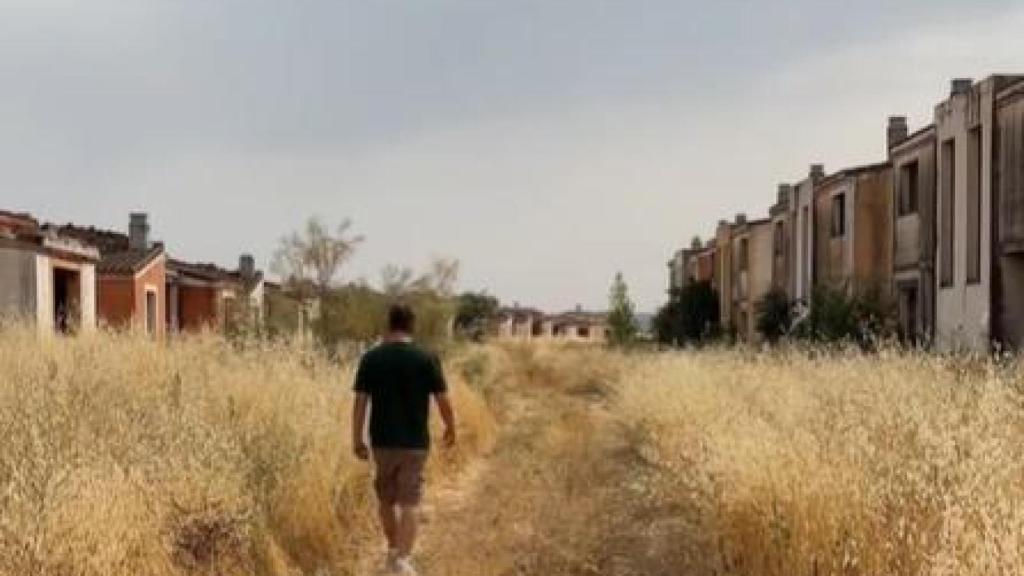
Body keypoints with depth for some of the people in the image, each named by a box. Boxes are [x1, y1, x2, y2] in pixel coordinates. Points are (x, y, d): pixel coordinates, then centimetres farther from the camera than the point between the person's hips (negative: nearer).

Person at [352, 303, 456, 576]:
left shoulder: (371, 358, -4)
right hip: (415, 442, -2)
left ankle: (393, 551, 34)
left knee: (386, 499, 19)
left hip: (382, 441, 2)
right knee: (409, 502, 2)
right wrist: (450, 427, 12)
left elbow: (360, 402, -5)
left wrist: (357, 440, 2)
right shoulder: (427, 359, -8)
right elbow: (443, 400, -6)